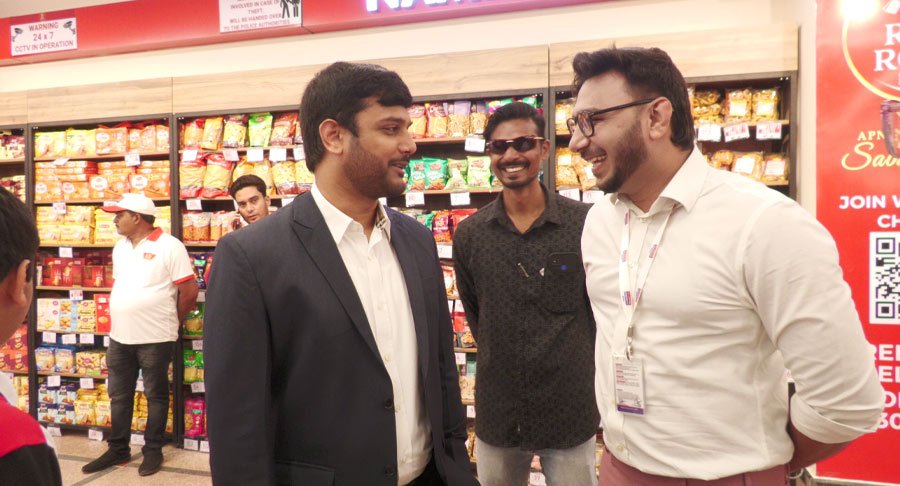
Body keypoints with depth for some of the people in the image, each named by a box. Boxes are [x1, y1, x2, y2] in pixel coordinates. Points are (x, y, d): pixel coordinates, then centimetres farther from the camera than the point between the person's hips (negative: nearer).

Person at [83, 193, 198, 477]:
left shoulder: (169, 246, -12)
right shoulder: (120, 247, 12)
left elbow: (189, 292, -12)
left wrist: (169, 321, 0)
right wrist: (125, 320, 15)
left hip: (155, 338, -7)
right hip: (119, 336, 7)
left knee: (155, 396, 7)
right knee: (119, 395, 15)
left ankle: (153, 450, 19)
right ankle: (118, 449, 28)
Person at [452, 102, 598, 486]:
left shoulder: (586, 223, -10)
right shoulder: (469, 234, -2)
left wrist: (581, 367, 5)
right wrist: (504, 363, 10)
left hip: (571, 409, -2)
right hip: (497, 411, 2)